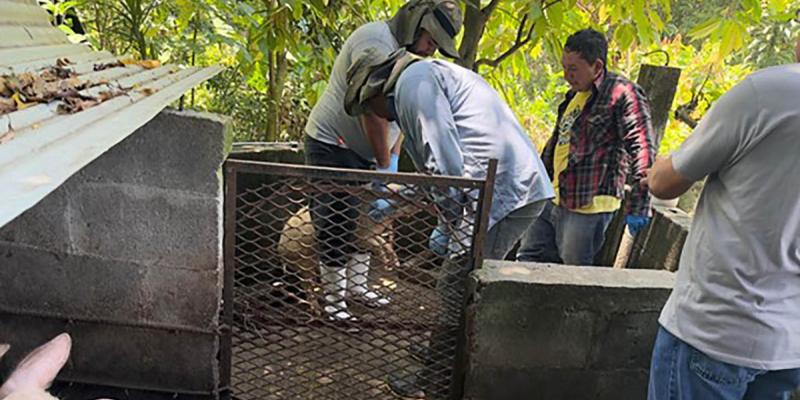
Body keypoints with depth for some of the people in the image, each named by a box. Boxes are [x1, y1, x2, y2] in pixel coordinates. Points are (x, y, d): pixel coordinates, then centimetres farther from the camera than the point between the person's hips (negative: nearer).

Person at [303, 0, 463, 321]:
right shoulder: (377, 41, -21)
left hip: (364, 152, 9)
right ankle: (333, 297, 9)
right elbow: (373, 111, -24)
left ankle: (357, 285, 27)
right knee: (337, 226, -4)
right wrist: (385, 166, -19)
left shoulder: (409, 54, 10)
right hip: (332, 146, -9)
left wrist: (393, 159, 0)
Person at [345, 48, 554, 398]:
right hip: (524, 187, 10)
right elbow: (446, 162, 32)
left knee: (457, 296, -2)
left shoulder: (412, 80, -2)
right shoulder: (431, 74, 29)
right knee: (469, 289, 18)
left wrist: (447, 225, -9)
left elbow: (443, 157, -14)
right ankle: (445, 355, 32)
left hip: (501, 195, -10)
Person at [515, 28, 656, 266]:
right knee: (527, 261, 12)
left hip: (589, 206, -9)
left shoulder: (622, 94, -12)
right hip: (552, 200, 9)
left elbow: (642, 150, -19)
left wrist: (638, 207, -23)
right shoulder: (575, 94, 16)